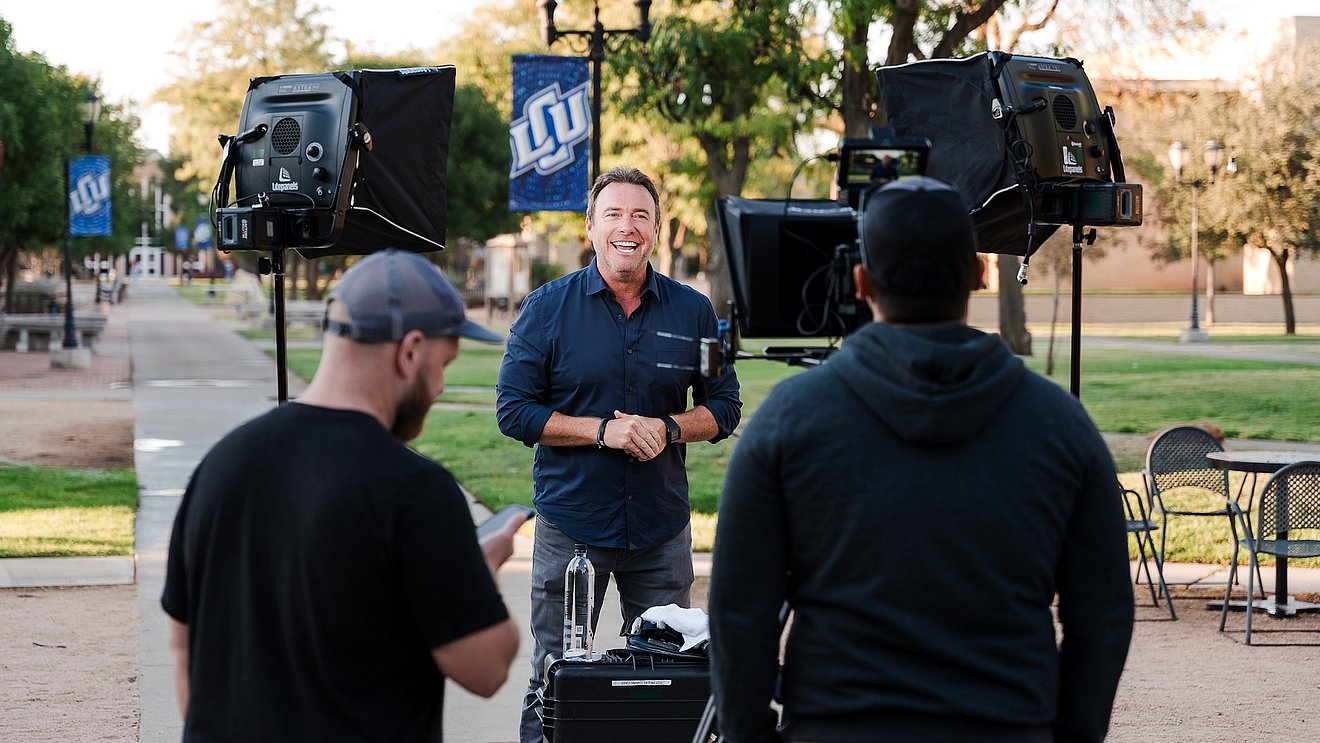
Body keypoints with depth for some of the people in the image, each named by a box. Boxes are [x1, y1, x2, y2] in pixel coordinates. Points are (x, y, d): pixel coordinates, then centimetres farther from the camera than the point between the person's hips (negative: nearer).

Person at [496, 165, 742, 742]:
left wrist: (667, 429, -12)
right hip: (569, 525, -2)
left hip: (661, 529, 2)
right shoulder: (547, 308, -2)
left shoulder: (692, 311, 4)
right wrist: (603, 430, -15)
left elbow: (724, 407, 9)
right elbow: (514, 410, -4)